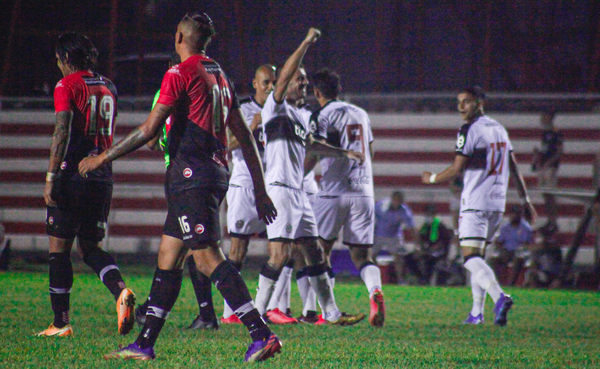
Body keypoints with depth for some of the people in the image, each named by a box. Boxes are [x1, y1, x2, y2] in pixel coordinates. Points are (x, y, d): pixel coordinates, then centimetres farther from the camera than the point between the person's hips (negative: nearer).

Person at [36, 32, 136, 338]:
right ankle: (121, 291, -13)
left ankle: (61, 322, 2)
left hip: (73, 174, -6)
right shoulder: (108, 87, 14)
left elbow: (62, 132, -15)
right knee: (90, 247, 14)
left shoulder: (67, 85, -6)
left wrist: (51, 177, -17)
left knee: (58, 247, 3)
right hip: (103, 176, 6)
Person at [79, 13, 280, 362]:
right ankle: (145, 344, 15)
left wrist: (103, 157, -1)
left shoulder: (181, 74, -8)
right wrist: (260, 190, 21)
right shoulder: (221, 77, 17)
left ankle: (262, 334, -22)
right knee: (168, 256, 12)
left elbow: (149, 130, -10)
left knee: (208, 257, -13)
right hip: (217, 172, 9)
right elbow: (245, 136, 17)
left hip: (191, 173, -9)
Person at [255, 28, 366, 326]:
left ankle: (331, 313, 18)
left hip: (298, 192, 9)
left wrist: (344, 153, 44)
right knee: (280, 254, -14)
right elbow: (284, 75, -23)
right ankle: (257, 312, -9)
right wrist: (307, 43, -24)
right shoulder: (275, 107, -6)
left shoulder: (302, 116, 20)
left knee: (314, 253, 12)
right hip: (278, 188, -9)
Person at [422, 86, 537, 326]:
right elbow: (514, 169, 19)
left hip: (475, 202, -8)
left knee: (471, 257, -12)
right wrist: (525, 200, 24)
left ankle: (499, 297, -34)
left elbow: (457, 169, -12)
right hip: (497, 202, 8)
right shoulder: (499, 129, 15)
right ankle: (477, 312, 15)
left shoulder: (469, 130, -9)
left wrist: (432, 179, 6)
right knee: (478, 256, 17)